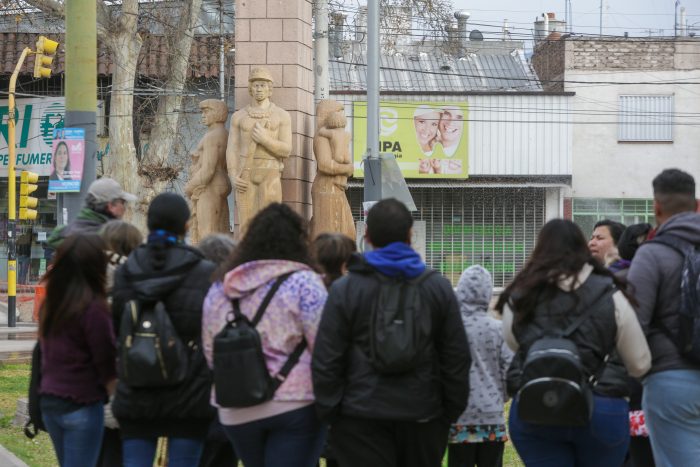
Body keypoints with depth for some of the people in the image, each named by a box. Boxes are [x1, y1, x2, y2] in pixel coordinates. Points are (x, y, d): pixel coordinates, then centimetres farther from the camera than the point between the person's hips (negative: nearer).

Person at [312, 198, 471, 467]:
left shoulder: (344, 290, -4)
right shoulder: (439, 287, 4)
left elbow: (325, 361, -5)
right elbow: (457, 357, 4)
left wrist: (329, 414, 3)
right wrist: (452, 412, 12)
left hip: (361, 416, -3)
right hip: (423, 415, 3)